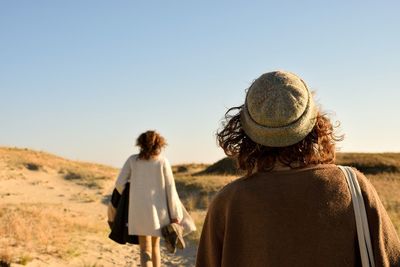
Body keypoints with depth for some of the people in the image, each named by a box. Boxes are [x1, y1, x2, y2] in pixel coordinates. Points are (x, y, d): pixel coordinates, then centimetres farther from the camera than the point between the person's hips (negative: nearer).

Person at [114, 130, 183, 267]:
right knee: (155, 246, 20)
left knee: (145, 250, 4)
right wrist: (175, 214, -1)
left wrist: (127, 198, 18)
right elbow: (170, 189, -5)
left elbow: (119, 183, -1)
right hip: (157, 209, 0)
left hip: (139, 210, 0)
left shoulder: (132, 160, 1)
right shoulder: (162, 161, -3)